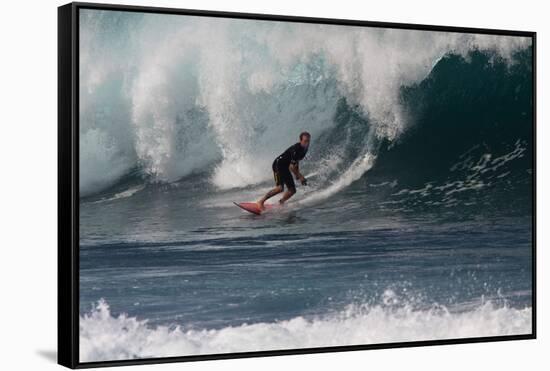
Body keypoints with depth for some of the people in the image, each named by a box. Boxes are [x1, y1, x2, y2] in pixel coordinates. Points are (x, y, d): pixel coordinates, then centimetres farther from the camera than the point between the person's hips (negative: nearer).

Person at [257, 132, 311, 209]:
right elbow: (292, 167, -25)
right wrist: (300, 177, -16)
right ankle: (261, 202, -17)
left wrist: (298, 174, 13)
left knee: (292, 190, 3)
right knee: (280, 188, -24)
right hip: (278, 164, -9)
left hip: (285, 168, 9)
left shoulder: (304, 148, 2)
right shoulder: (296, 149, -26)